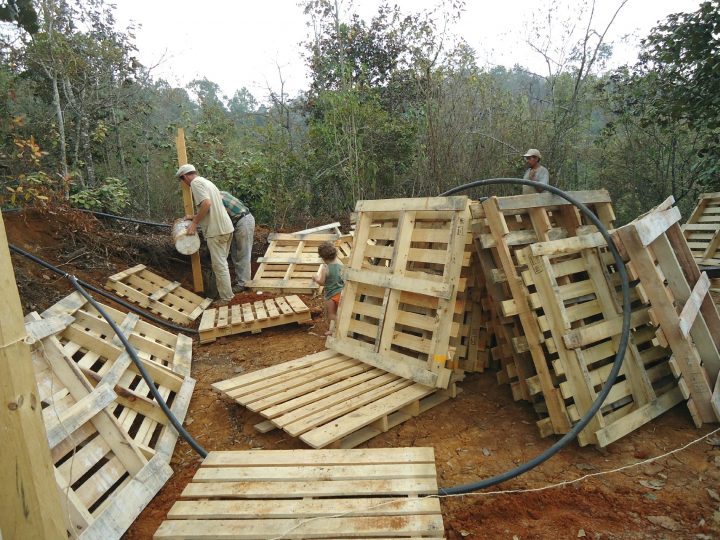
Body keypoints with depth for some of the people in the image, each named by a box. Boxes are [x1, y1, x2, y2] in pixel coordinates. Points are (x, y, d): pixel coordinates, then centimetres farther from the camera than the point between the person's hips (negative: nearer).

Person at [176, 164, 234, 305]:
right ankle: (226, 292, 28)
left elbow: (206, 203, -23)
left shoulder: (195, 182, -8)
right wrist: (195, 217, 22)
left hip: (216, 231, -9)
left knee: (219, 265, -2)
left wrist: (195, 222, -13)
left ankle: (226, 298, 5)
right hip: (226, 227, 9)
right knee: (222, 263, 18)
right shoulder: (206, 181, 21)